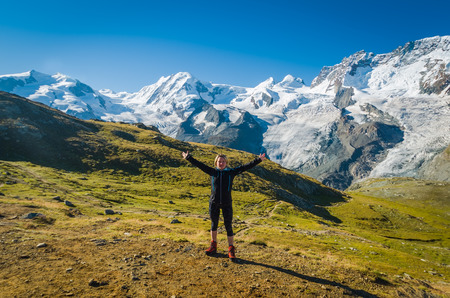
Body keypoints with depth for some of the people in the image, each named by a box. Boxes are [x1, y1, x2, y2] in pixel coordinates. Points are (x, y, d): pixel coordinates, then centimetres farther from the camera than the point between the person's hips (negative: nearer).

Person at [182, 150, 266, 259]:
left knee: (228, 226, 4)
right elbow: (199, 165, 3)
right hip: (214, 203, 2)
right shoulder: (213, 172, 0)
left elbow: (245, 167, -4)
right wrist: (188, 158, 5)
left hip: (227, 204, -1)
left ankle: (231, 249, 18)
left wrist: (258, 160, -6)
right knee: (214, 224, 17)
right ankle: (213, 245, 36)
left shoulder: (231, 172, -2)